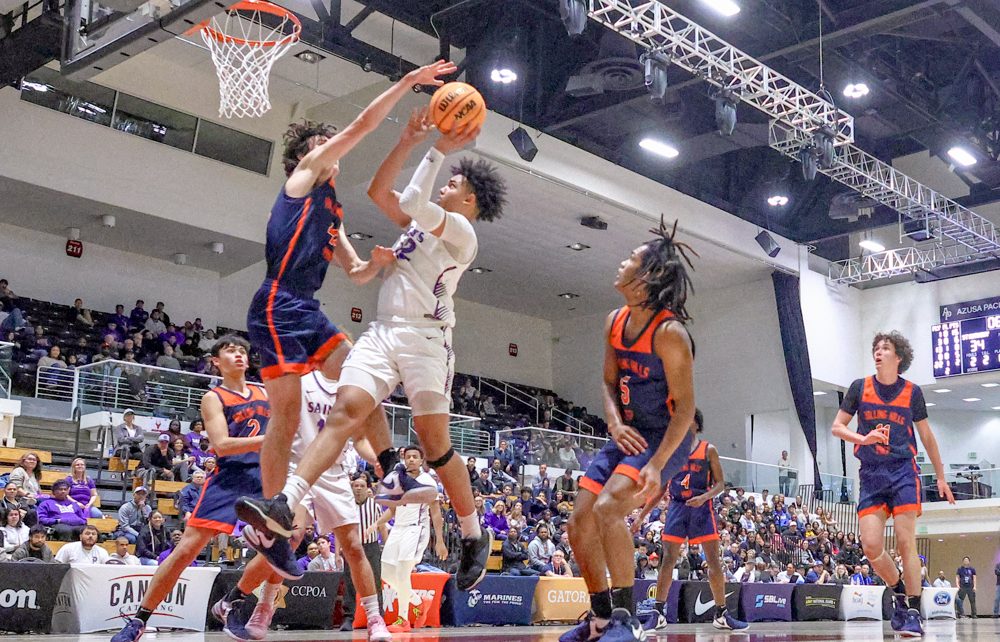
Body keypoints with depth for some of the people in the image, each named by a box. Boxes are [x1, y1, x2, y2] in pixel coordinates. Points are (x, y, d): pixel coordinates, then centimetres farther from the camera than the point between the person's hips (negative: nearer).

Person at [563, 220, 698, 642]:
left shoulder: (669, 332, -20)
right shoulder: (614, 322, 3)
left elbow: (685, 408, -20)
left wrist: (656, 464, -27)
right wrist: (615, 424, -7)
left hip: (665, 438, -8)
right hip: (628, 435, 8)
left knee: (608, 507, -29)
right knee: (580, 523, 5)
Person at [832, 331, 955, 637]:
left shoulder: (912, 391, 4)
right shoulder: (860, 387, 5)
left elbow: (926, 436, 14)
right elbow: (837, 427, 7)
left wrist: (941, 477, 16)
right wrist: (863, 438, -13)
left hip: (903, 472, -1)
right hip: (871, 474, 1)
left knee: (906, 542, -9)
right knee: (871, 546, -8)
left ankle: (913, 611, 0)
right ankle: (899, 590, 19)